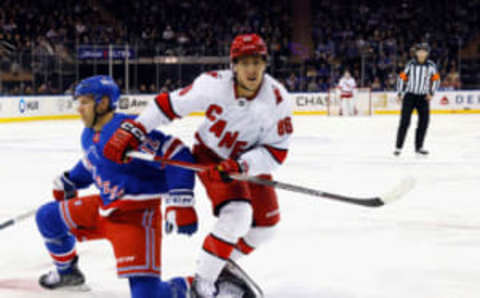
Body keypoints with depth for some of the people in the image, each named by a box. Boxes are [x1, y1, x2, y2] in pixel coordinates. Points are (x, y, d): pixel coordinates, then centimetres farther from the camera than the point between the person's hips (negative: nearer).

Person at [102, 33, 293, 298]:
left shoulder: (278, 98, -24)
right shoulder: (213, 84, -27)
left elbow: (276, 151, -21)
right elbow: (169, 104, -18)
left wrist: (240, 165, -35)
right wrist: (132, 131, -24)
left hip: (251, 159, 4)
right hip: (211, 155, -4)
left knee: (266, 222, 6)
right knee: (237, 214, -24)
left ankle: (225, 264, 31)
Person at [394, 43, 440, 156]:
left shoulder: (431, 66, 0)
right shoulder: (410, 64, -2)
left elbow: (436, 79, 8)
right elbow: (402, 77, 3)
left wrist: (431, 93, -2)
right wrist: (400, 93, 0)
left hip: (423, 97, 2)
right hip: (409, 95, -2)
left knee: (424, 121, -1)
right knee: (404, 121, -8)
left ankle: (418, 147, 12)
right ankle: (398, 147, -4)